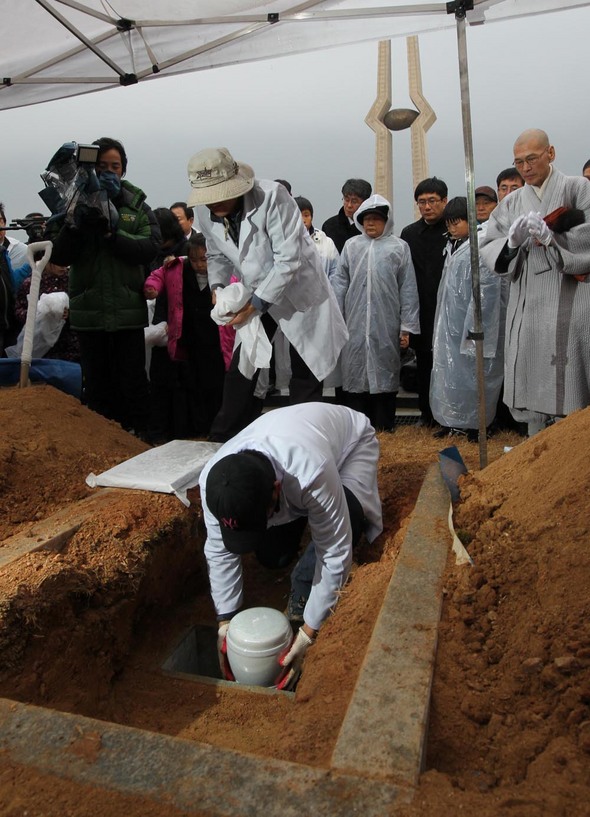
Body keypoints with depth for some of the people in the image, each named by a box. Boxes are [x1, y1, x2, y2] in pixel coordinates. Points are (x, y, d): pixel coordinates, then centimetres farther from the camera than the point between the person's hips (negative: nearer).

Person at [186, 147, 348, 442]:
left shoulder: (272, 196, -26)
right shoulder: (206, 212, -9)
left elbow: (288, 259, -27)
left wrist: (257, 302, -28)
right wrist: (217, 286, -11)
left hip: (298, 292, -4)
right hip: (254, 295, 5)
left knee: (305, 375, 2)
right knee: (240, 371, 3)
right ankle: (222, 441, 16)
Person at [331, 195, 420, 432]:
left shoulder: (399, 247, 5)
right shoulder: (351, 246, 9)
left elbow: (408, 289, 3)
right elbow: (339, 283, 7)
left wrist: (407, 326, -2)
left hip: (386, 325, -1)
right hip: (355, 324, 1)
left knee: (385, 372, 5)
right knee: (355, 372, 5)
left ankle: (384, 426, 16)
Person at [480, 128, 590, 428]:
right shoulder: (511, 203, 13)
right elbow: (488, 249, 6)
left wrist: (552, 237, -19)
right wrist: (512, 242, -14)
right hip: (527, 307, 4)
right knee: (531, 384, 5)